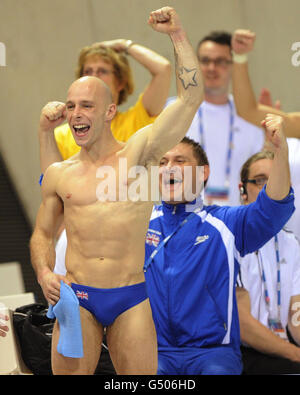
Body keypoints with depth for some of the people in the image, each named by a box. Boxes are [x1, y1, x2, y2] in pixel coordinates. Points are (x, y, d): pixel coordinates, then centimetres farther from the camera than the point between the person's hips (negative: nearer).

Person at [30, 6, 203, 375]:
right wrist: (43, 272, 0)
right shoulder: (59, 174, 9)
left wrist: (177, 34, -9)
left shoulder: (138, 154, 2)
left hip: (131, 299, -1)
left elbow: (190, 97, -5)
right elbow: (42, 233, 20)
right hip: (76, 299, 1)